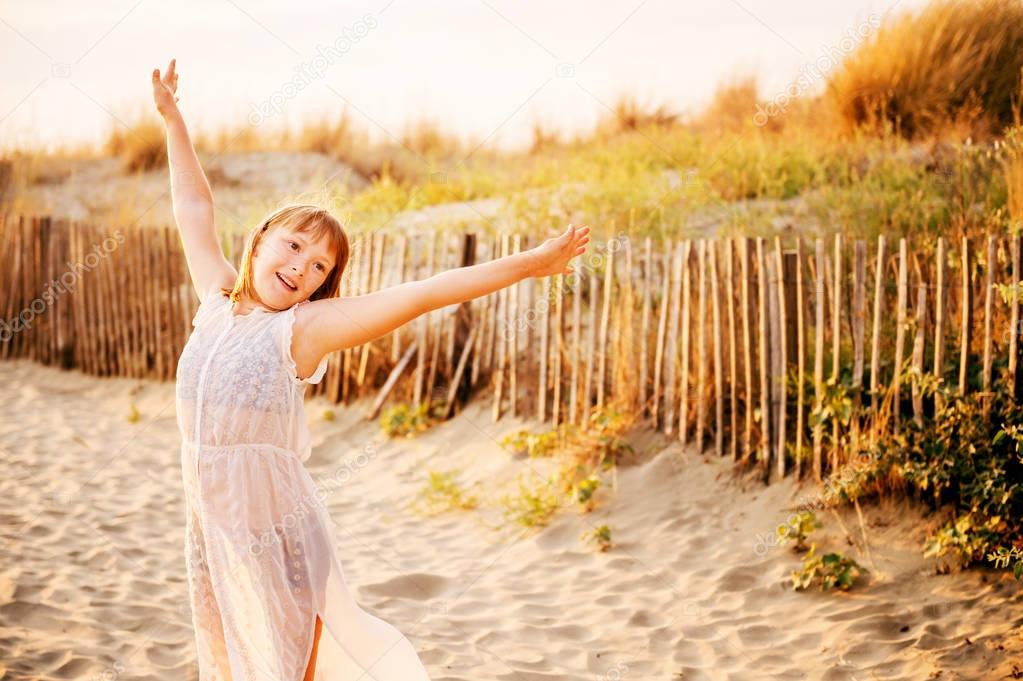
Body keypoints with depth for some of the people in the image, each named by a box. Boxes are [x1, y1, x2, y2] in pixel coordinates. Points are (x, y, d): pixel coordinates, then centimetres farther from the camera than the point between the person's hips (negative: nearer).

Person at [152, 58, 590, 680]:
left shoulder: (304, 327, -9)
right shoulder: (218, 300, 6)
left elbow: (427, 293, -15)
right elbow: (194, 208, 20)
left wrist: (531, 263, -18)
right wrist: (174, 121, 29)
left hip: (277, 529, -5)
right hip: (210, 521, 6)